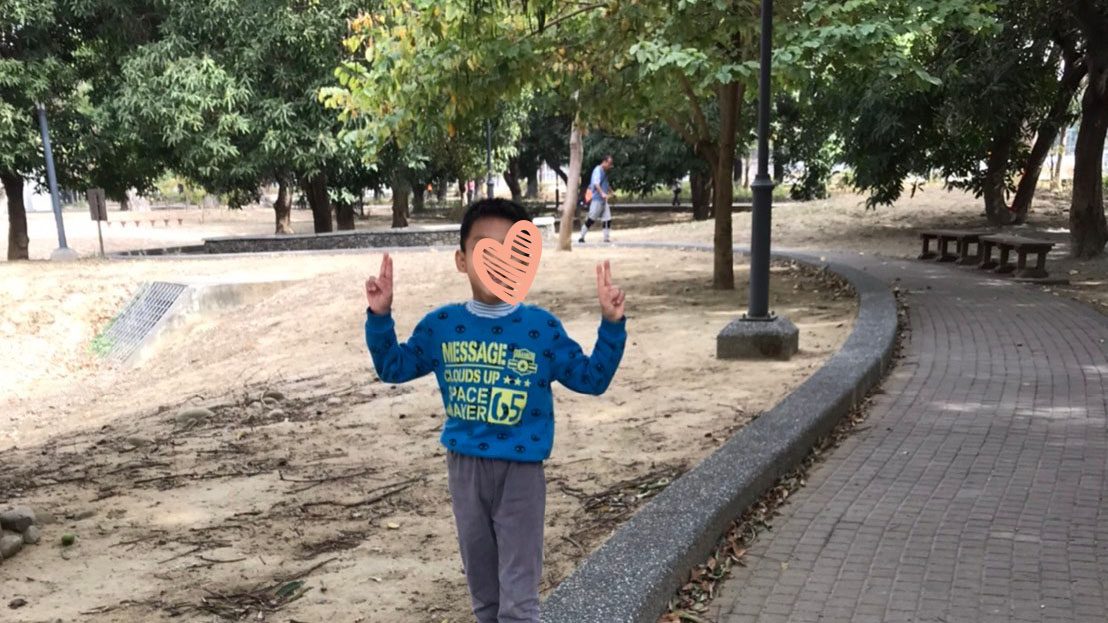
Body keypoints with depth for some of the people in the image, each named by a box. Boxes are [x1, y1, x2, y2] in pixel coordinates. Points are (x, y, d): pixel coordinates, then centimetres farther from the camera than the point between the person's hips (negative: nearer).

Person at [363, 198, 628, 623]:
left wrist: (611, 324, -15)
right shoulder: (441, 325, -2)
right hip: (464, 469, 3)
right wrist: (379, 316, -5)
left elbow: (592, 378, -2)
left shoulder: (542, 328, -8)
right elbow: (393, 368, 9)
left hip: (520, 472, -3)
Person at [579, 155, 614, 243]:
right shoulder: (598, 170, -13)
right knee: (591, 219, -6)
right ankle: (582, 236, 3)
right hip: (597, 199, -9)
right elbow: (596, 183, -28)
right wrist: (602, 193, -39)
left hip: (603, 200, 9)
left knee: (607, 219, 4)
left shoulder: (604, 172, 15)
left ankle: (607, 237, 8)